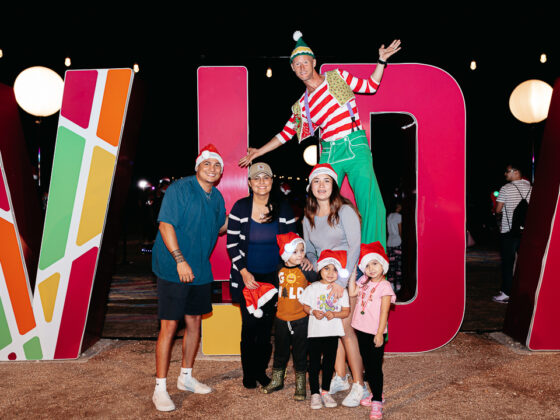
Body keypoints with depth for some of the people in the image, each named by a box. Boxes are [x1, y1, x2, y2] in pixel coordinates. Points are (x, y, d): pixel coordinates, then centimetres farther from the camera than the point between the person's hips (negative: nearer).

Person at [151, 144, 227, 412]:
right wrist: (180, 260, -23)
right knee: (169, 326, -5)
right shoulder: (179, 188, -11)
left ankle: (186, 377, 32)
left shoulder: (217, 197, 10)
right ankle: (160, 388, 7)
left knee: (194, 323, 14)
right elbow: (166, 224, -17)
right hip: (173, 269, -7)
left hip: (201, 270, 7)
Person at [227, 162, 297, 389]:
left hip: (273, 277, 2)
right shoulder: (240, 208, -4)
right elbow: (231, 243, -3)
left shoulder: (283, 209, 1)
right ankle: (248, 372, 16)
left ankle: (261, 370, 21)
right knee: (250, 324, -1)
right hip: (247, 277, -1)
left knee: (267, 324, 4)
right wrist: (244, 272, -11)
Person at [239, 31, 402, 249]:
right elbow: (286, 133, 19)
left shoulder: (337, 76, 11)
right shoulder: (302, 105, 14)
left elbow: (370, 86, 18)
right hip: (329, 154, 2)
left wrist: (381, 61, 8)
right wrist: (258, 152, 17)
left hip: (355, 148, -2)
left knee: (370, 204, -12)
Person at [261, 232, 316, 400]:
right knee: (280, 351, 18)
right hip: (281, 318, 4)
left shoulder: (305, 270, -10)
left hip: (300, 319, -4)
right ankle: (277, 381, 36)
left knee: (300, 353, 6)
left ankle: (300, 386, 21)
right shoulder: (280, 270, 2)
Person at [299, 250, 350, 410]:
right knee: (314, 363, 4)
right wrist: (313, 312, -17)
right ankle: (315, 393, 15)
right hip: (315, 331, -1)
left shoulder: (341, 290, 0)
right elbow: (305, 306, 2)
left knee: (329, 362, 11)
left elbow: (346, 311, -1)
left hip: (333, 332, 1)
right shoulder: (312, 288, -1)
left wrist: (334, 314, -18)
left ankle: (325, 391, 27)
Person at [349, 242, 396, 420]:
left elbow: (384, 312, -15)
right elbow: (352, 292, -1)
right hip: (362, 331, 7)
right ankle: (376, 394, 31)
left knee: (375, 366, -2)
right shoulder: (364, 282, 8)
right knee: (367, 364, 17)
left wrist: (380, 333, -18)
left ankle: (377, 402, 4)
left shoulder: (385, 286, -14)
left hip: (375, 333, -7)